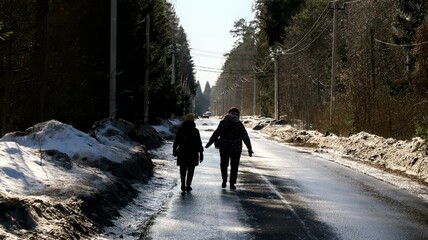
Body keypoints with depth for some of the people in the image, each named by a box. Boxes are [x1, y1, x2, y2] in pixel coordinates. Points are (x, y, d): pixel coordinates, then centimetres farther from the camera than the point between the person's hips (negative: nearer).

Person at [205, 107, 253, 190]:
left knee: (224, 164, 16)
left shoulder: (223, 122, -2)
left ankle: (224, 178, -5)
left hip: (224, 148, 0)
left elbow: (216, 134, -7)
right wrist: (250, 149, 3)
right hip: (236, 148, 0)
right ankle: (232, 183, 7)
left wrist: (209, 144, -2)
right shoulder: (239, 124, 1)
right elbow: (245, 137, -1)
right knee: (234, 166, 10)